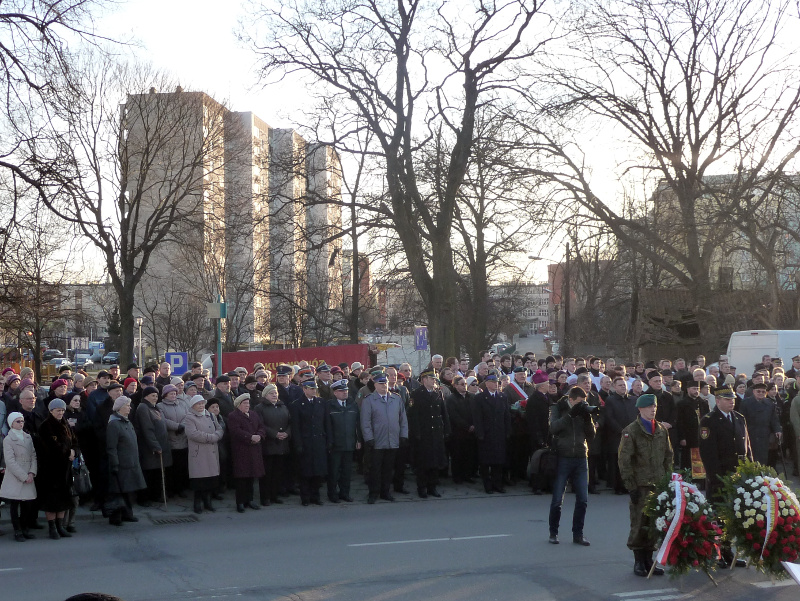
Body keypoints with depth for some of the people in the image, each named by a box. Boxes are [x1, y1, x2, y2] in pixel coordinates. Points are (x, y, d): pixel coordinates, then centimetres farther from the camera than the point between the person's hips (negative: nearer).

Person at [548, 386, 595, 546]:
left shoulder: (583, 411, 8)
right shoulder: (558, 408, -1)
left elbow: (591, 436, 5)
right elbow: (553, 428, -18)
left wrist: (587, 418, -10)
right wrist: (571, 414, -21)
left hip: (581, 459, 3)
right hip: (562, 459, -3)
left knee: (583, 500, 1)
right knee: (557, 500, 0)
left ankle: (577, 534, 12)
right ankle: (553, 533, 14)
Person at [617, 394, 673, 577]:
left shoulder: (662, 430, 13)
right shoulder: (631, 431, -4)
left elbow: (668, 456, 19)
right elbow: (624, 461, -7)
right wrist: (631, 486, -11)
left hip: (659, 485, 5)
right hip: (641, 485, -5)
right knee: (640, 524, -2)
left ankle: (649, 560, 16)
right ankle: (639, 561, 8)